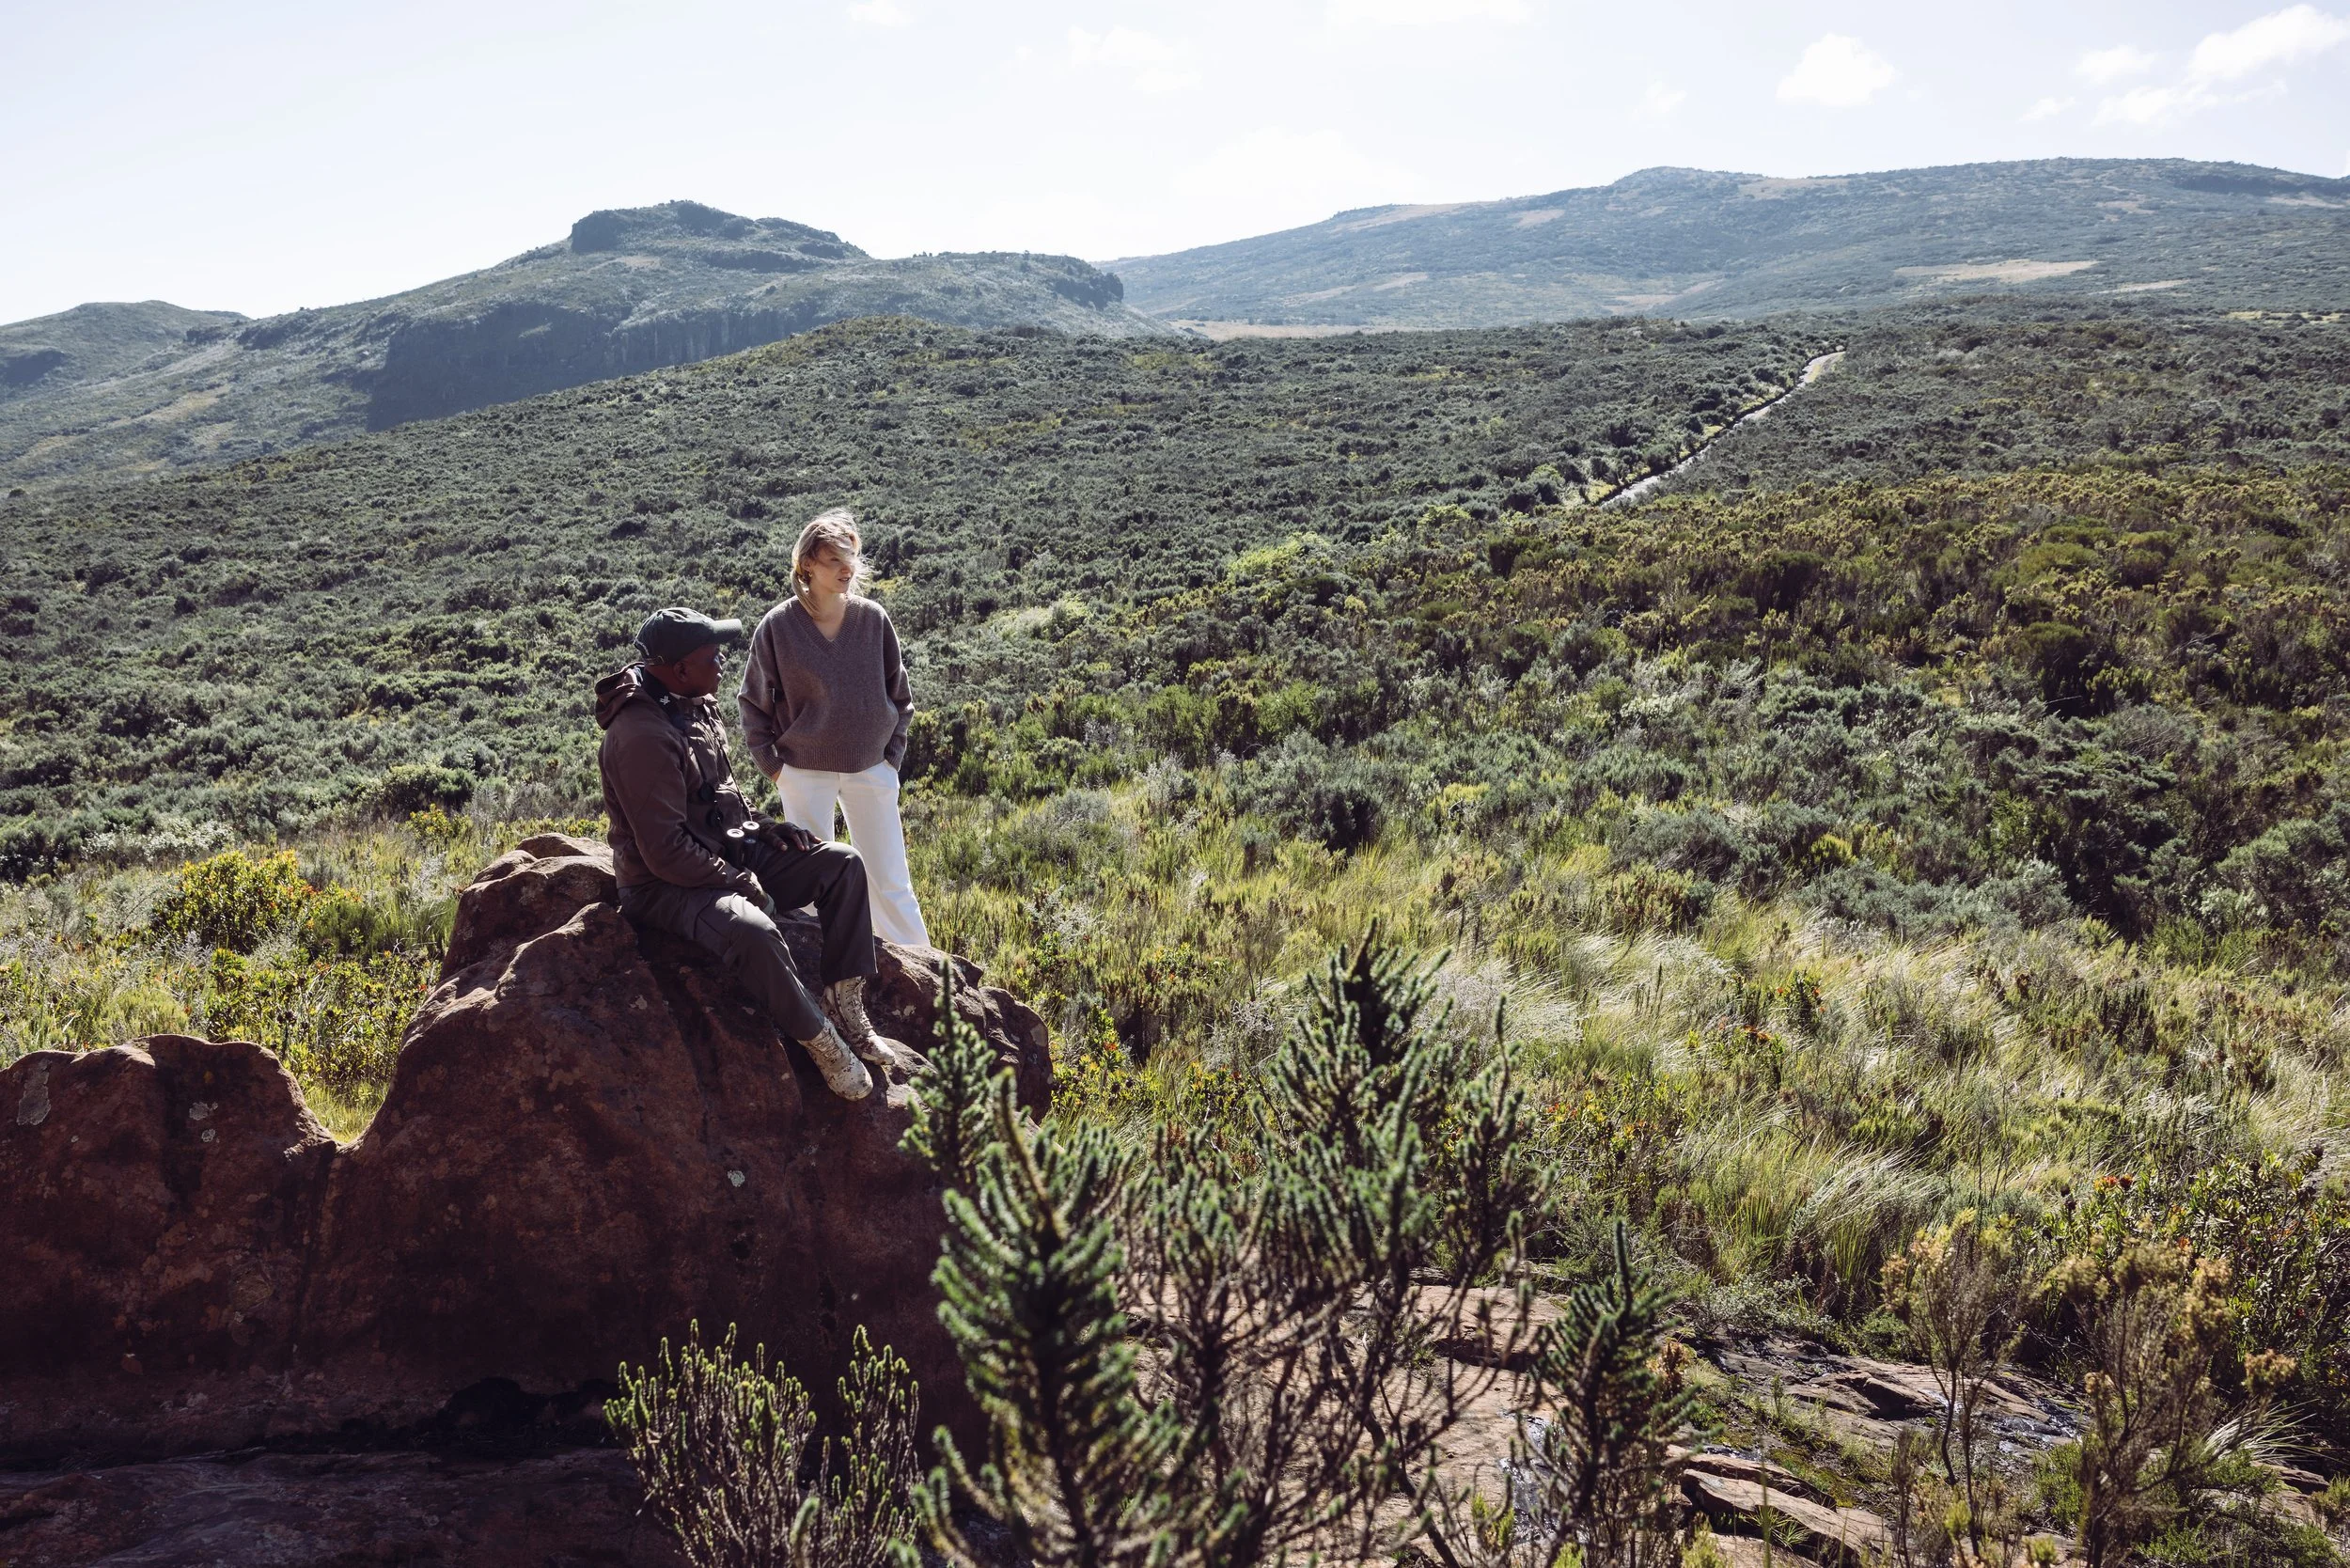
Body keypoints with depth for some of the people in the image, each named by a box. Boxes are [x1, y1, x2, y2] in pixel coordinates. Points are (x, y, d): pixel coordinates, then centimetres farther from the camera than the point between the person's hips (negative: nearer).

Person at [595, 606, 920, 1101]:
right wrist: (741, 883, -18)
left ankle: (848, 1015, -3)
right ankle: (822, 1041, -16)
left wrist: (760, 829, 4)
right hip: (667, 887, -10)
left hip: (725, 855, 10)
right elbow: (665, 851, -27)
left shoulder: (694, 705, 6)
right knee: (750, 930, -38)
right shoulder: (643, 737, -25)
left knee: (842, 863, 0)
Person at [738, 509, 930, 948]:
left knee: (891, 879, 7)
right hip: (804, 774, -1)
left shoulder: (873, 619, -3)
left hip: (871, 769, 1)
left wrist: (892, 755, 3)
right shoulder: (778, 625, -8)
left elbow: (899, 694, 8)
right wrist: (772, 764, -2)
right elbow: (752, 700, 2)